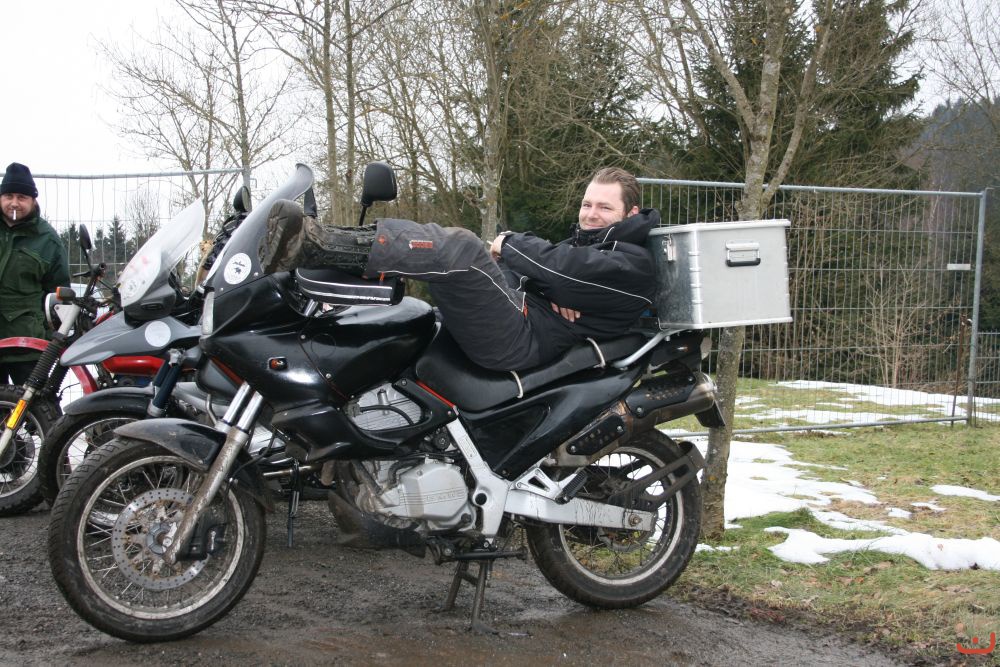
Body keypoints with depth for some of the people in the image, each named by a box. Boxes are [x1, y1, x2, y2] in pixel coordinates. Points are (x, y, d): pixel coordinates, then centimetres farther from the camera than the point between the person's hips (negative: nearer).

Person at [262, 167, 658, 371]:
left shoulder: (632, 263, 0)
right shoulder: (587, 240, 31)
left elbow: (564, 270, -15)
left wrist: (511, 244, 0)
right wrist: (549, 290, -7)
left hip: (522, 339, -10)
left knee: (457, 247, -32)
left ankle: (313, 245, -40)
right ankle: (313, 244, -14)